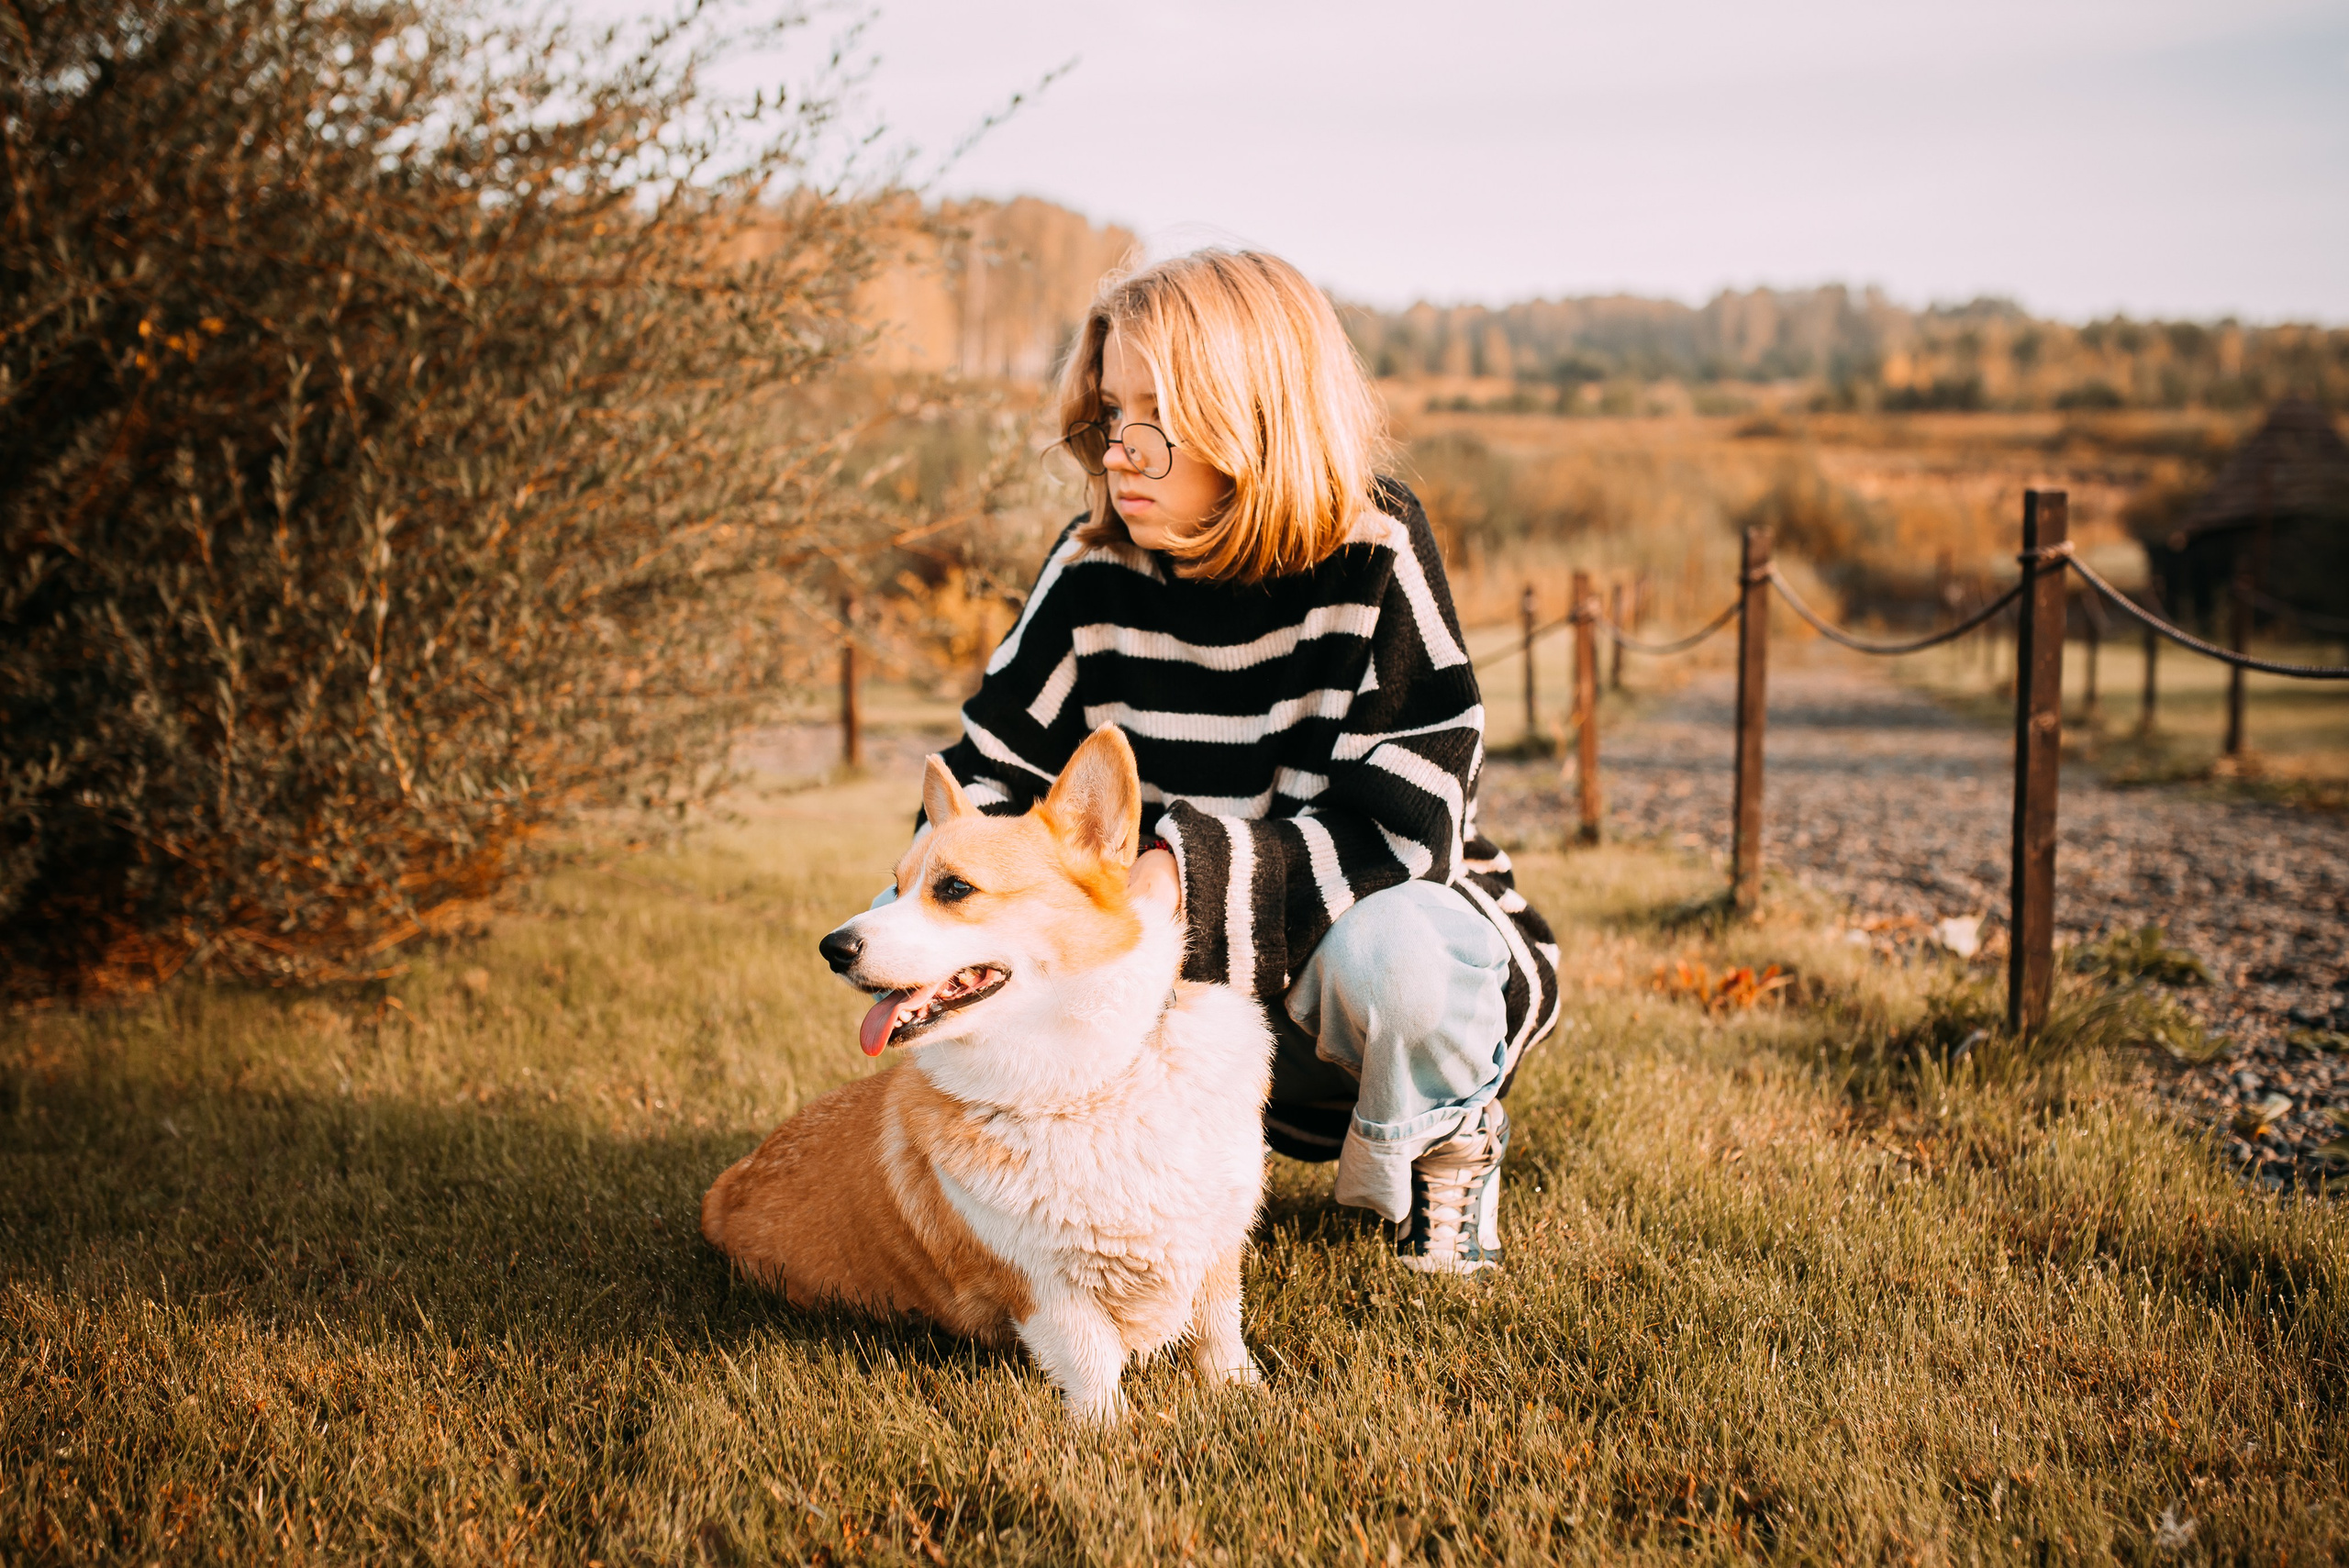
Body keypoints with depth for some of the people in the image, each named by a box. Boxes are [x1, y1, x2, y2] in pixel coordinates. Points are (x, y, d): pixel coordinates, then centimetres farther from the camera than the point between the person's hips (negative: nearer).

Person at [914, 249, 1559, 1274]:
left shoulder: (1373, 559, -20)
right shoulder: (1094, 574, -8)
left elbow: (1402, 840, -26)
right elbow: (989, 784, -3)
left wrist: (1190, 876, -37)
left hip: (1404, 922, -3)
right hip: (1207, 982, 4)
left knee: (1389, 949, -38)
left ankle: (1446, 1139, -3)